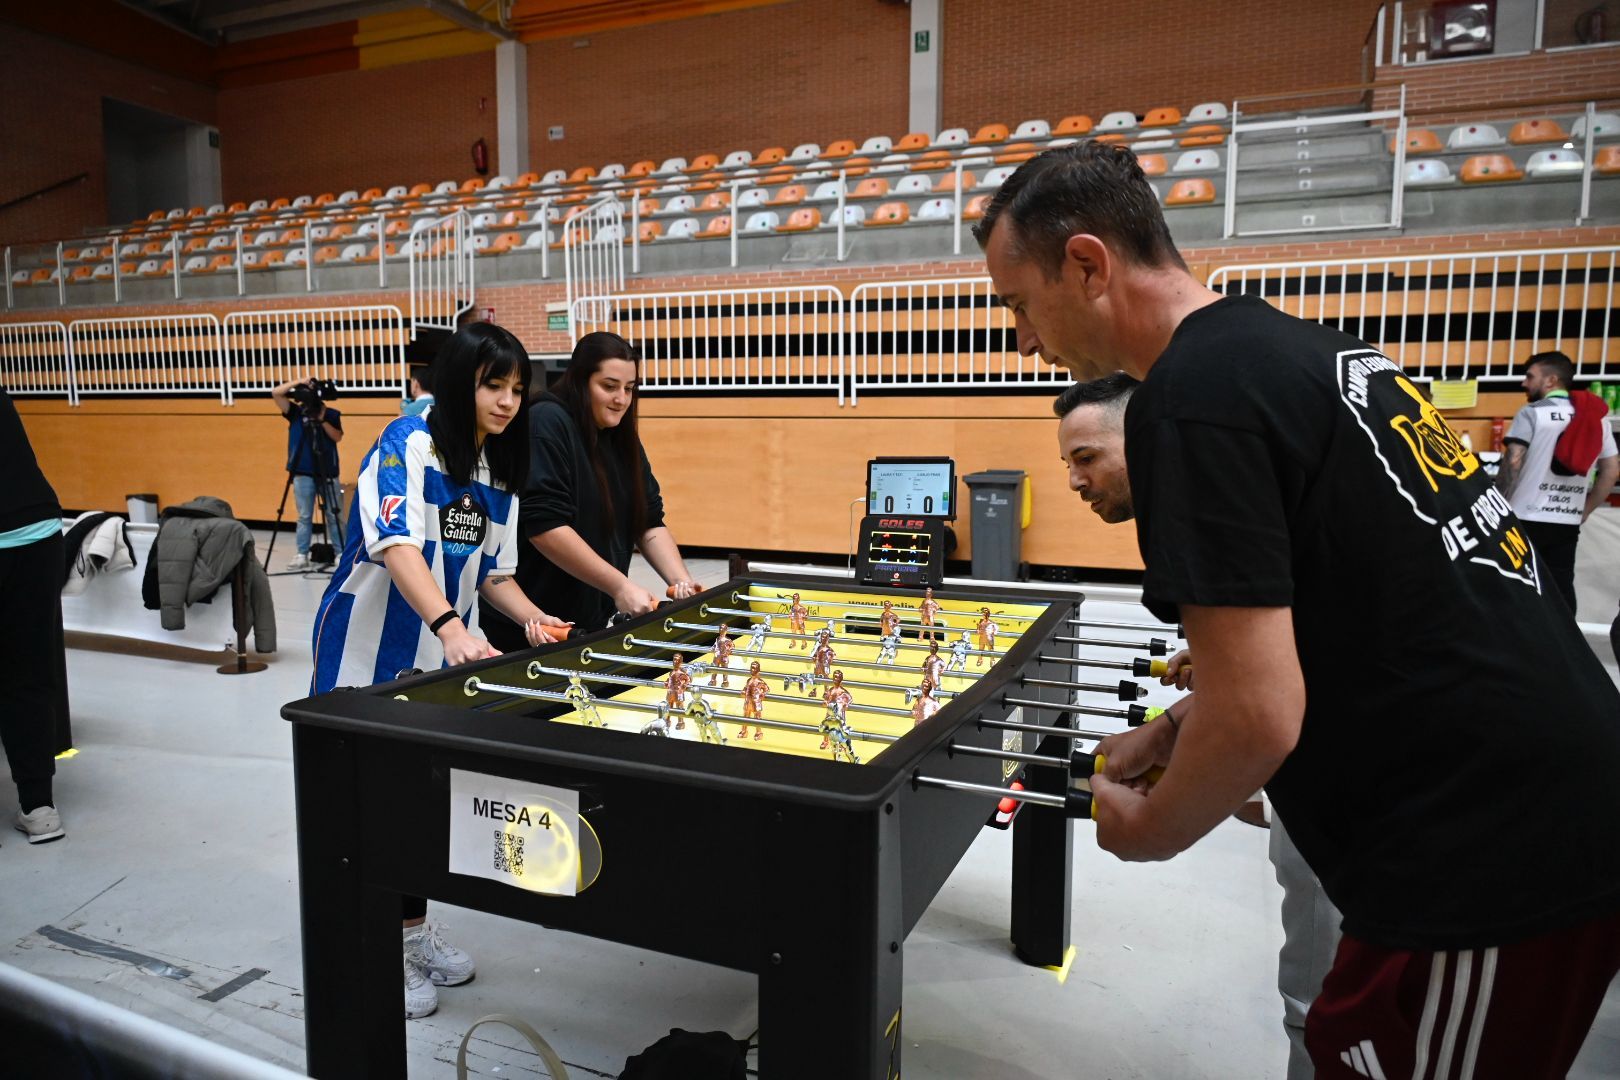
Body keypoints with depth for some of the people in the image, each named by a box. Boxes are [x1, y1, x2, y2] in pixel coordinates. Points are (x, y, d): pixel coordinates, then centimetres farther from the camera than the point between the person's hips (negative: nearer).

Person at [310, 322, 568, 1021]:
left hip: (439, 660, 6)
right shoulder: (409, 444, -17)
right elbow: (397, 544, -32)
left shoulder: (500, 474, 4)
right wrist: (454, 628, -45)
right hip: (367, 650, -6)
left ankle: (413, 926, 35)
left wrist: (533, 617, -9)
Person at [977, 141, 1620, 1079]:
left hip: (1489, 865, -9)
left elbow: (1260, 717, -24)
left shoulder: (1192, 395, -20)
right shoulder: (1301, 344, 9)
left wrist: (1150, 828, -5)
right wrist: (1179, 736, 13)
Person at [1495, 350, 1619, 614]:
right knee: (1561, 588, 6)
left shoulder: (1532, 413, -5)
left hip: (1526, 518, -4)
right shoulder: (1596, 416, 11)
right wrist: (1584, 511, 14)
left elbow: (1513, 461, -15)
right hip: (1567, 522, 5)